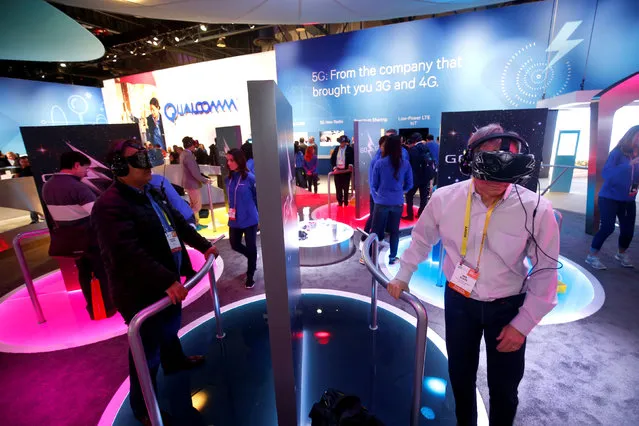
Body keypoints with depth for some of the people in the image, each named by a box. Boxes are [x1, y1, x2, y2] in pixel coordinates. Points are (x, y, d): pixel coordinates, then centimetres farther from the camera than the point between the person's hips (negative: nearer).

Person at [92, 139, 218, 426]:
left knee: (170, 329, 31)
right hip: (141, 292, -9)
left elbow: (177, 223, 17)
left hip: (168, 282, 9)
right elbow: (128, 254, -33)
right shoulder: (110, 205, -24)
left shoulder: (152, 194, 7)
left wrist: (203, 245, 16)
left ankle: (174, 361, 59)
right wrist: (167, 280, -37)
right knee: (148, 352, 9)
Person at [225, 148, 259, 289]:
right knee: (235, 245, 15)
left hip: (249, 219, -5)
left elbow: (257, 197, -6)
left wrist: (255, 213, 1)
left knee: (251, 247, 8)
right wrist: (231, 211, 8)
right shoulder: (229, 178, 1)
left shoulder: (250, 177, -15)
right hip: (234, 220, 5)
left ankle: (250, 277, 27)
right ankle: (252, 258, 45)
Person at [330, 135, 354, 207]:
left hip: (346, 171, -3)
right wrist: (334, 167, -5)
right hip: (337, 170, 3)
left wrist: (350, 165, -23)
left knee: (346, 187, 5)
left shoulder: (350, 149, -2)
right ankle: (340, 202, 16)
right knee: (338, 187, 6)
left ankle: (345, 202, 16)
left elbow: (353, 158, -7)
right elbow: (332, 159, 7)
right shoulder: (336, 149, 9)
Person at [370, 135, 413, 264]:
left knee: (376, 231, 9)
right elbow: (409, 185, 5)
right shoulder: (405, 164, -4)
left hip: (381, 202, -2)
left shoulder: (379, 163, -9)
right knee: (394, 231, 16)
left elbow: (373, 184, -2)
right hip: (398, 203, 2)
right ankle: (392, 257, 26)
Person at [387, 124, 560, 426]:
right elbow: (421, 239, 1)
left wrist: (522, 324, -7)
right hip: (458, 301, 2)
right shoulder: (444, 198, -16)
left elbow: (545, 271, -8)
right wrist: (403, 276, 6)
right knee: (460, 374, 21)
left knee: (504, 386, 16)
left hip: (507, 307, -1)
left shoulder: (536, 209, -20)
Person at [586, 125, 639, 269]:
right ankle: (592, 256, 1)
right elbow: (606, 173, -23)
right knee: (608, 227, -12)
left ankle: (621, 254, 33)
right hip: (610, 197, -5)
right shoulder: (618, 152, -10)